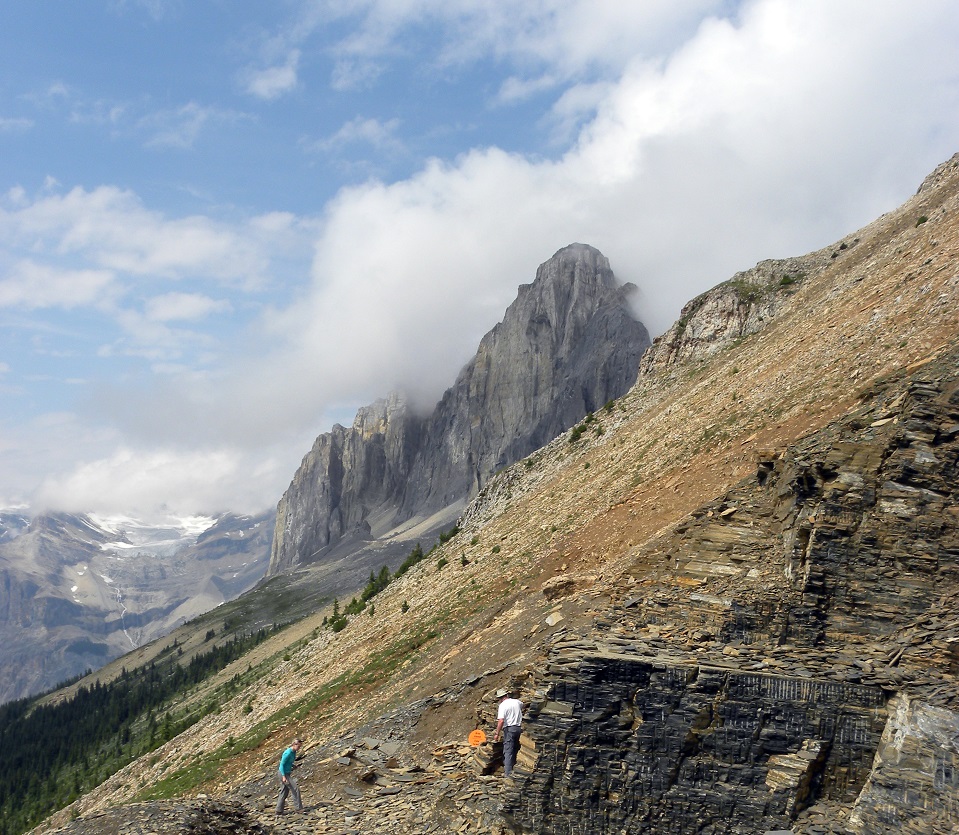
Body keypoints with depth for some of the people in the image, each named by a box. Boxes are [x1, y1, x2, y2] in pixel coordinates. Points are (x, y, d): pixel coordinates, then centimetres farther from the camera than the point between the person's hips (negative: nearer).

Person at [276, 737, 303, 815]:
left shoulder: (294, 752, 5)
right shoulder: (288, 753, -23)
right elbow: (282, 764, -21)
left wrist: (290, 772, 19)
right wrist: (284, 776, -23)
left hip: (287, 773, 9)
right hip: (283, 774, -9)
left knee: (284, 792, 11)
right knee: (295, 789, -6)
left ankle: (279, 811, 16)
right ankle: (299, 808, -1)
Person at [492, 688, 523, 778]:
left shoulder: (503, 705, -9)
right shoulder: (517, 702, 9)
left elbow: (501, 720, -19)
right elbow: (522, 705, 36)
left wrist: (497, 733, -15)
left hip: (509, 729, -6)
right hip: (519, 728, 6)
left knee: (508, 751, -6)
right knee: (515, 749, 18)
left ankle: (508, 773, -12)